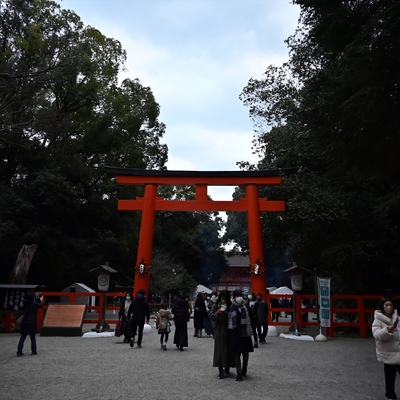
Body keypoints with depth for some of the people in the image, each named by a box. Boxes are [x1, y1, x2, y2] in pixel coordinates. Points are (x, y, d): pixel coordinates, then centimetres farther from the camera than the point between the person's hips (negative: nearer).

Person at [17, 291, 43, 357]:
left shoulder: (25, 303, -1)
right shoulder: (34, 304, -11)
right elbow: (41, 305, 8)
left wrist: (37, 299, 24)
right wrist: (41, 300, 24)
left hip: (24, 322, 3)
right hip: (32, 323, -3)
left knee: (22, 338, 9)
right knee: (33, 338, 7)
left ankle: (19, 352, 8)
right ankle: (33, 351, 13)